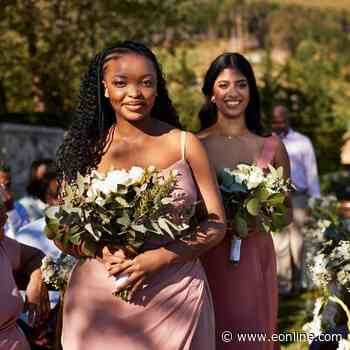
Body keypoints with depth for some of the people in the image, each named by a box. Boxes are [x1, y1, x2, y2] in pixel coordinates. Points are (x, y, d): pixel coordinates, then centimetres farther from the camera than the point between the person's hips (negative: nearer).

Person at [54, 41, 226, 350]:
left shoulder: (185, 144, -1)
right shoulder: (87, 149, 2)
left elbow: (216, 225, -1)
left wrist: (157, 259, -14)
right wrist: (103, 252, -15)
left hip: (176, 299, 0)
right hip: (100, 303, 1)